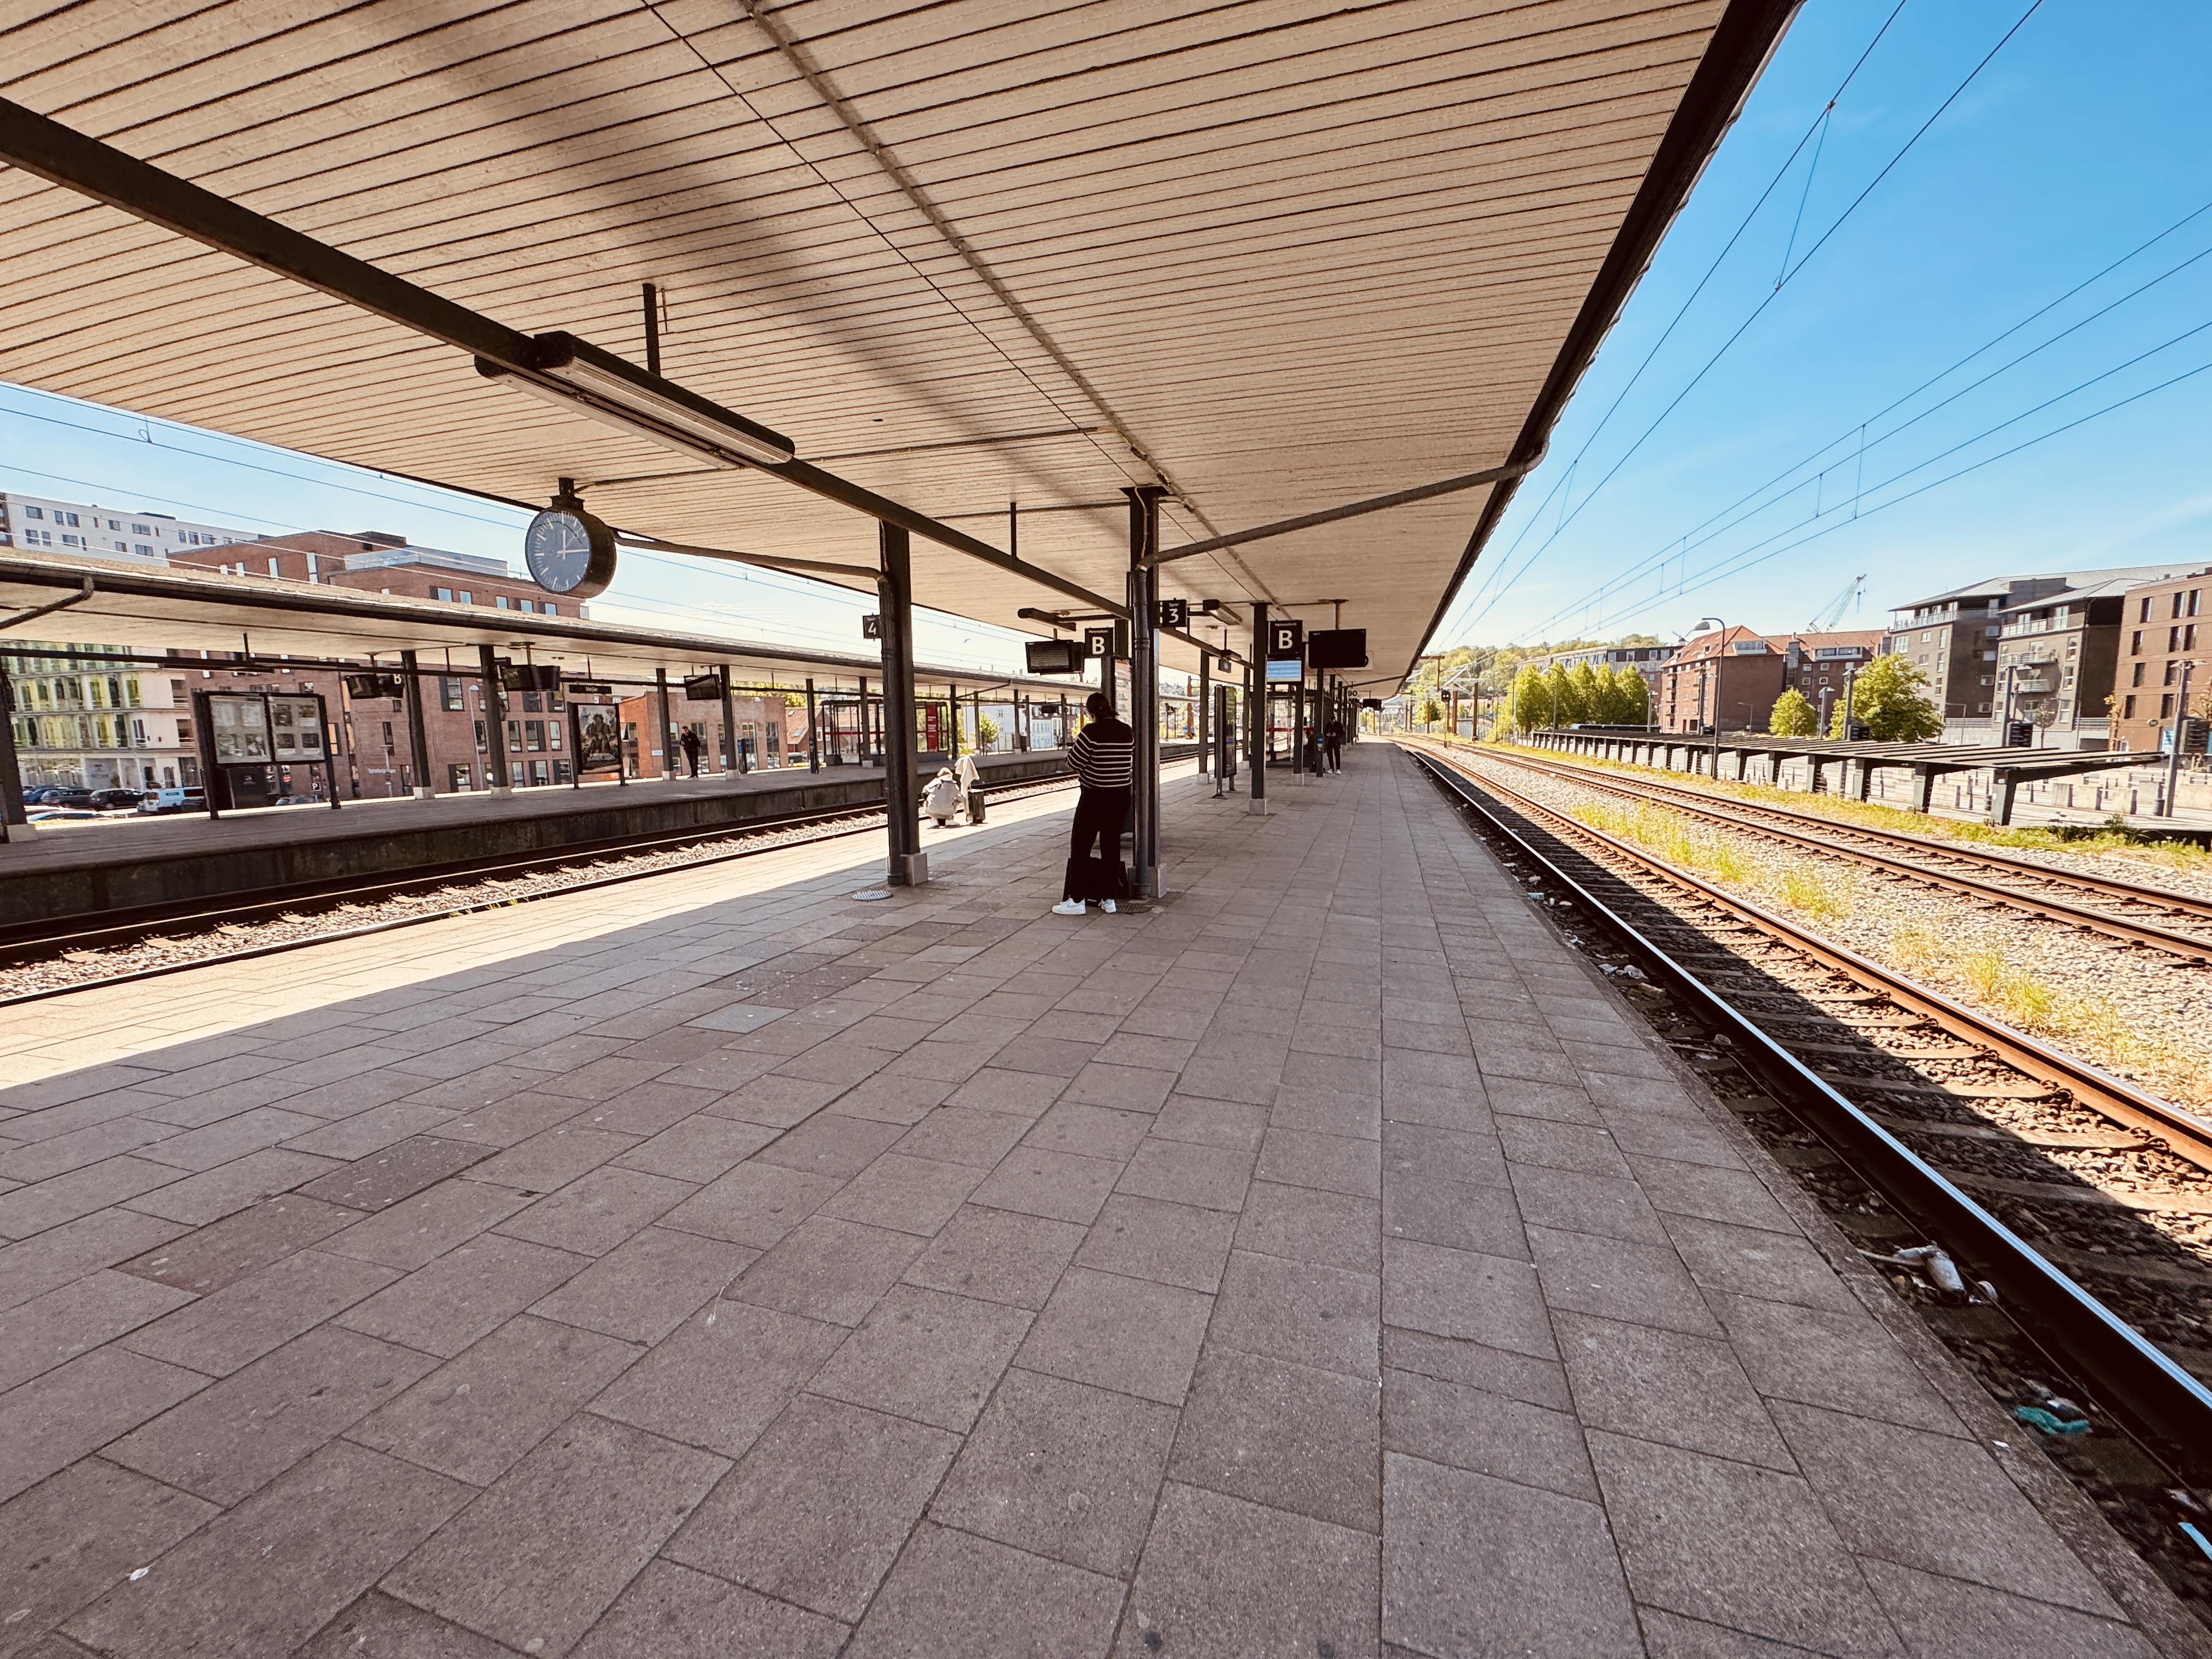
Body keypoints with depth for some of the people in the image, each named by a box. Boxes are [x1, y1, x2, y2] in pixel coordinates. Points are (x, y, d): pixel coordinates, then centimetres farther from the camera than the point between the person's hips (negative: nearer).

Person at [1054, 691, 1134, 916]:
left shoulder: (1091, 732, -16)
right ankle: (1109, 899, 16)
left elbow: (1075, 761, -12)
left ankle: (1075, 901, 4)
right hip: (1122, 795, 6)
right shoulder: (1127, 731, 3)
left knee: (1080, 846, 3)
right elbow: (1131, 761, 10)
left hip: (1095, 796, -6)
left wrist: (1071, 747, 7)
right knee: (1112, 845, 12)